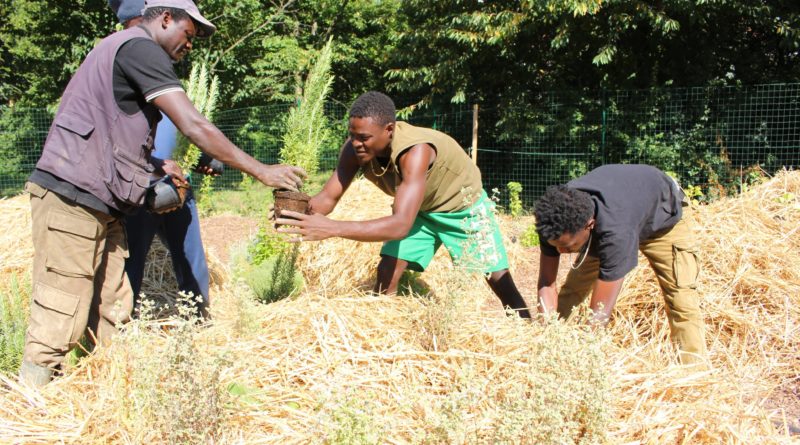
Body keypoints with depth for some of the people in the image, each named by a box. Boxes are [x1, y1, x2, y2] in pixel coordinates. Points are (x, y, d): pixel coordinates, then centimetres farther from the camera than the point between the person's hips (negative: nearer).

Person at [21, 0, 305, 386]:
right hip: (71, 197, -10)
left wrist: (155, 165, 11)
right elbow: (194, 126, -18)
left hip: (98, 202, 10)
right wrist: (261, 172, -15)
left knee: (113, 317, 8)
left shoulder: (119, 50, 23)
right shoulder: (141, 48, -9)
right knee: (60, 321, -8)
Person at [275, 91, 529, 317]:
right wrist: (303, 212, -46)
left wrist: (332, 228, -60)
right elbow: (328, 197, -22)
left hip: (464, 207, -4)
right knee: (386, 271, -10)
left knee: (498, 278, -4)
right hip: (418, 209, 5)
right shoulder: (354, 149, -25)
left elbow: (400, 225, -52)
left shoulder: (415, 150, -44)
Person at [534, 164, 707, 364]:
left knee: (681, 300, -20)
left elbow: (600, 312, -45)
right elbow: (547, 282, -25)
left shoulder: (615, 231, -49)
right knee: (571, 291, -1)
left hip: (665, 214, -5)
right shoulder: (556, 219, -33)